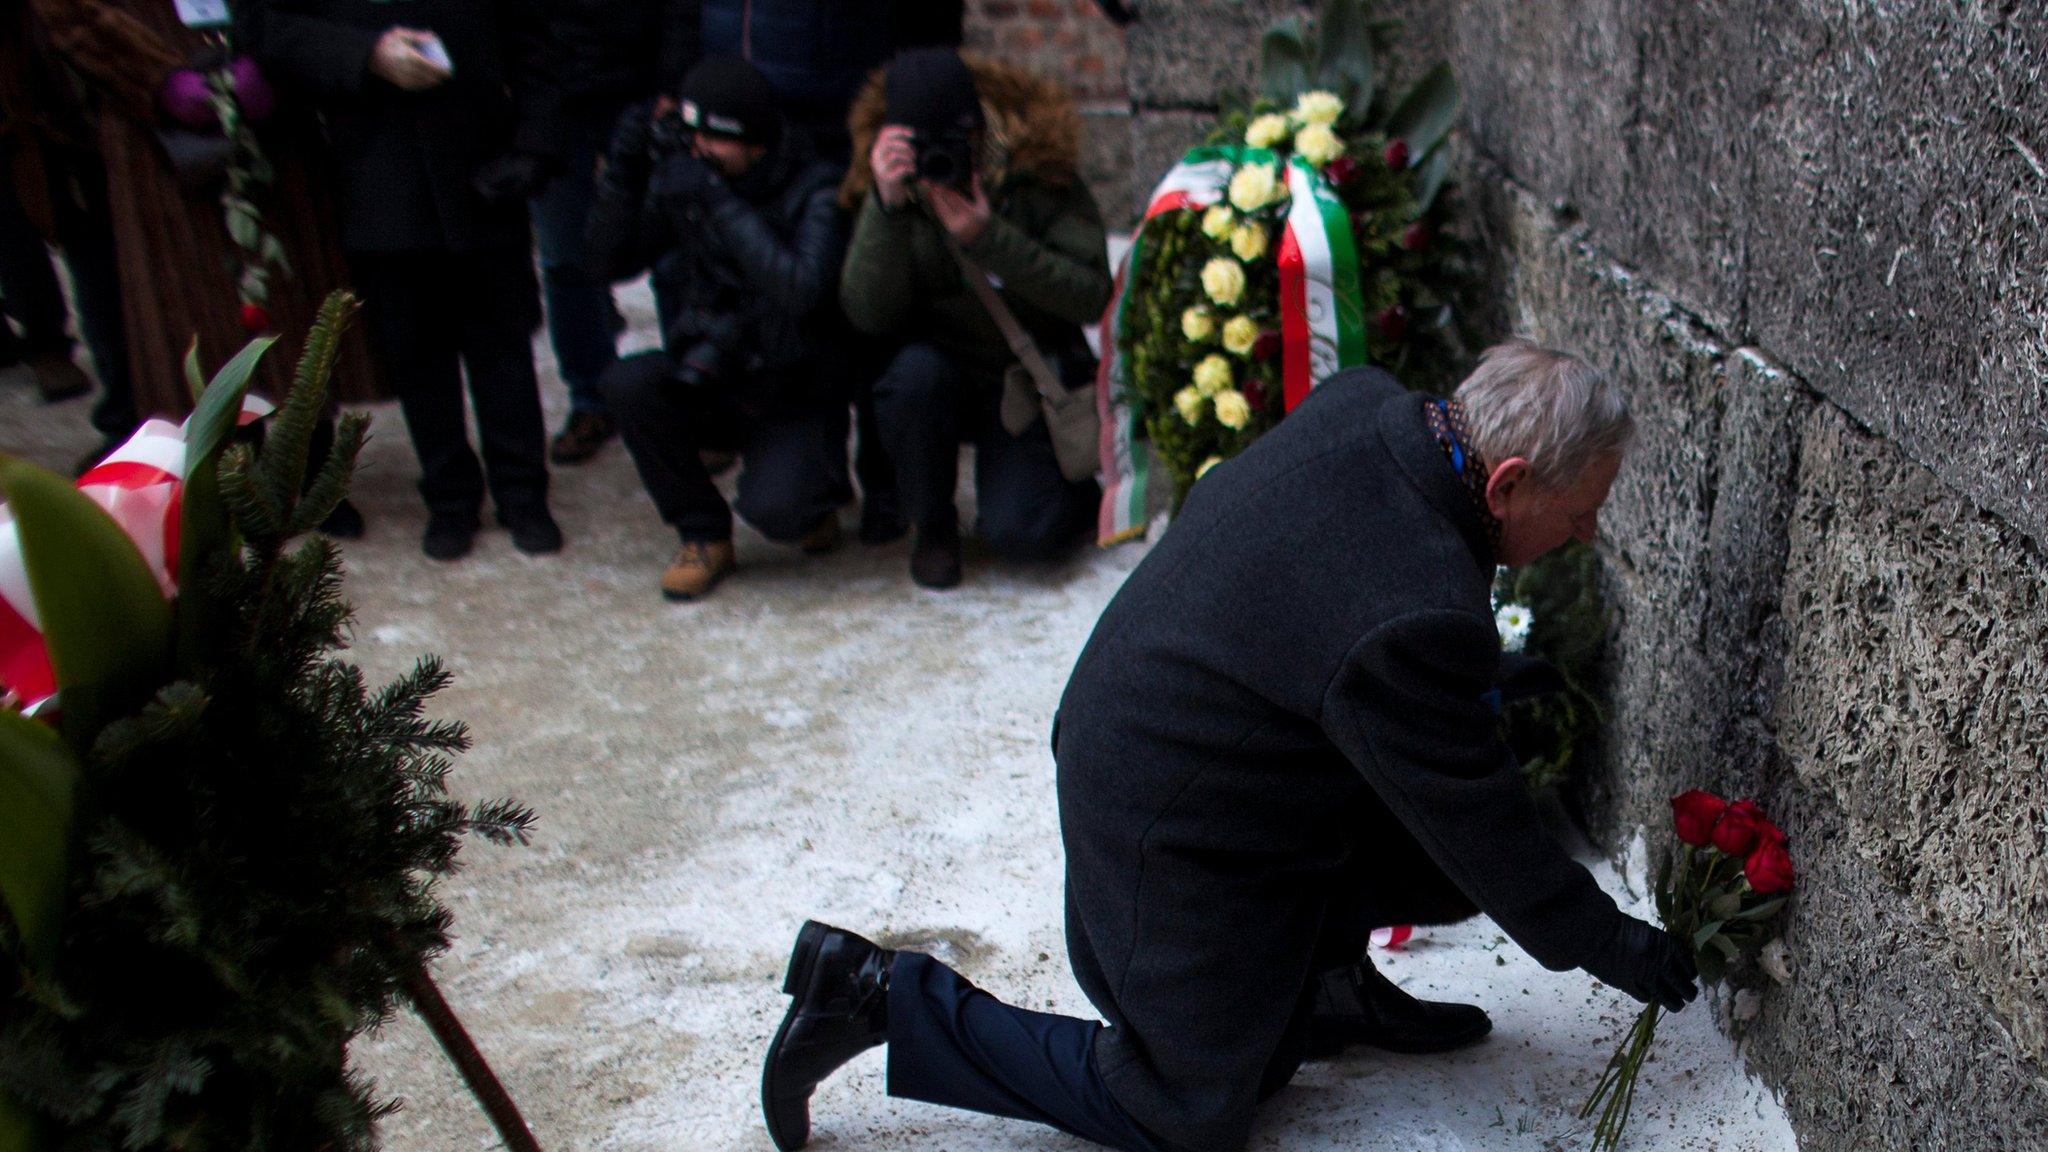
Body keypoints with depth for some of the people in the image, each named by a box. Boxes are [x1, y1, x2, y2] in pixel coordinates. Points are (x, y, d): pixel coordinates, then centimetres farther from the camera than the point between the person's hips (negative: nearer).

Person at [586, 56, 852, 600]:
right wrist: (623, 174, -15)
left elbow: (801, 290, -30)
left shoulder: (814, 190, -14)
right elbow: (613, 260, -1)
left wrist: (721, 206, -32)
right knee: (628, 382, -26)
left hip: (796, 397, -4)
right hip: (710, 378, 4)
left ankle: (816, 492, 13)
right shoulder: (683, 176, 0)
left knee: (772, 509, -29)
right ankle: (703, 536, -5)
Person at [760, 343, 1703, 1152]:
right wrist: (1608, 946, -2)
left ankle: (1326, 982, 20)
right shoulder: (1415, 620, -34)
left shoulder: (1362, 402, -10)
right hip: (1174, 848, -9)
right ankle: (884, 997, 7)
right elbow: (1482, 835, -19)